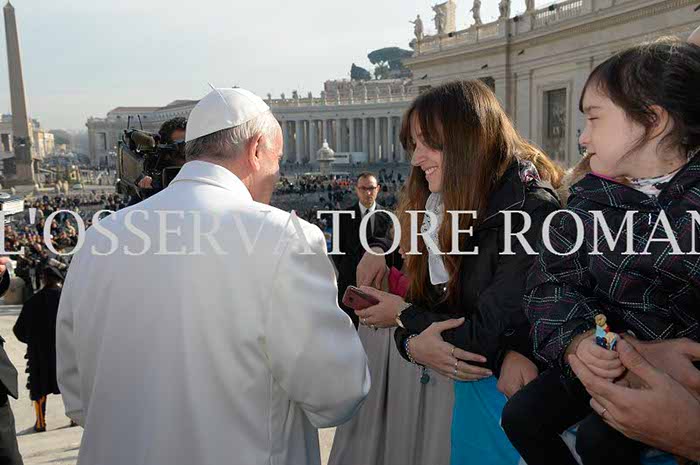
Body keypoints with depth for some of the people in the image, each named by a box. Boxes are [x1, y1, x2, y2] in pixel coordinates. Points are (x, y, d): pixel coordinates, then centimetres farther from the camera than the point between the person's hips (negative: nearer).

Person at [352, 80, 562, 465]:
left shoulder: (530, 213, -22)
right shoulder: (448, 211, 1)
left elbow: (492, 334, -24)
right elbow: (428, 302, 2)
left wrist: (404, 315, -10)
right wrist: (413, 344, -21)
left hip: (523, 399, -6)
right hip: (469, 389, 7)